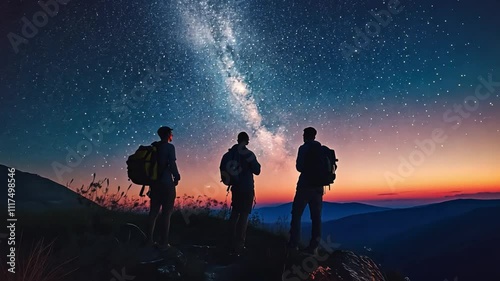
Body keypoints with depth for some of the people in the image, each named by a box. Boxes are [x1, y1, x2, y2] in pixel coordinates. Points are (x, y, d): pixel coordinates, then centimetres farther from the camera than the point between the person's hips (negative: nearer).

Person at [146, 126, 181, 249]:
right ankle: (163, 242, 2)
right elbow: (172, 164, -16)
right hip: (167, 183, -6)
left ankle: (150, 240, 17)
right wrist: (176, 177, -2)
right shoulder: (169, 147, -9)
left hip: (155, 182, 6)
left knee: (153, 211, 13)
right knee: (166, 212, 0)